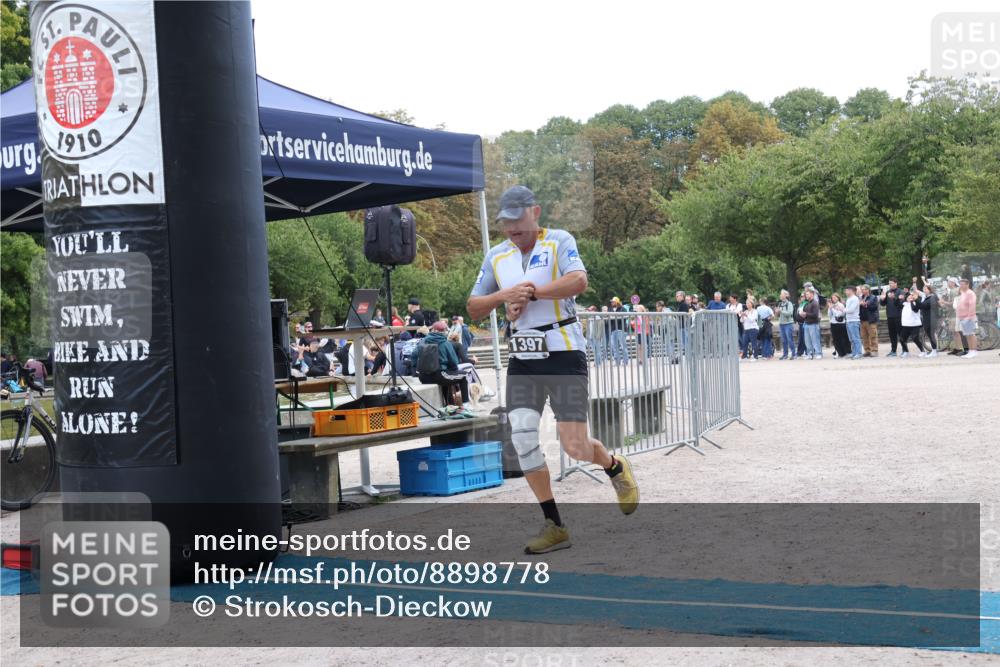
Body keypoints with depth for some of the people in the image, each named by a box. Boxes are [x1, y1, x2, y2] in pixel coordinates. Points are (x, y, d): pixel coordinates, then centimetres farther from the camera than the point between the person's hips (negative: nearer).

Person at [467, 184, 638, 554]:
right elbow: (473, 308, 12)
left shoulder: (559, 241, -3)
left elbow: (578, 281, -21)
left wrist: (530, 291, -18)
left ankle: (616, 468, 28)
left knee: (574, 446, -8)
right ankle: (554, 526, 4)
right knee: (522, 437, -8)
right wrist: (504, 296, -7)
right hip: (523, 358, 5)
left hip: (564, 351, -5)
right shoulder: (496, 257, 11)